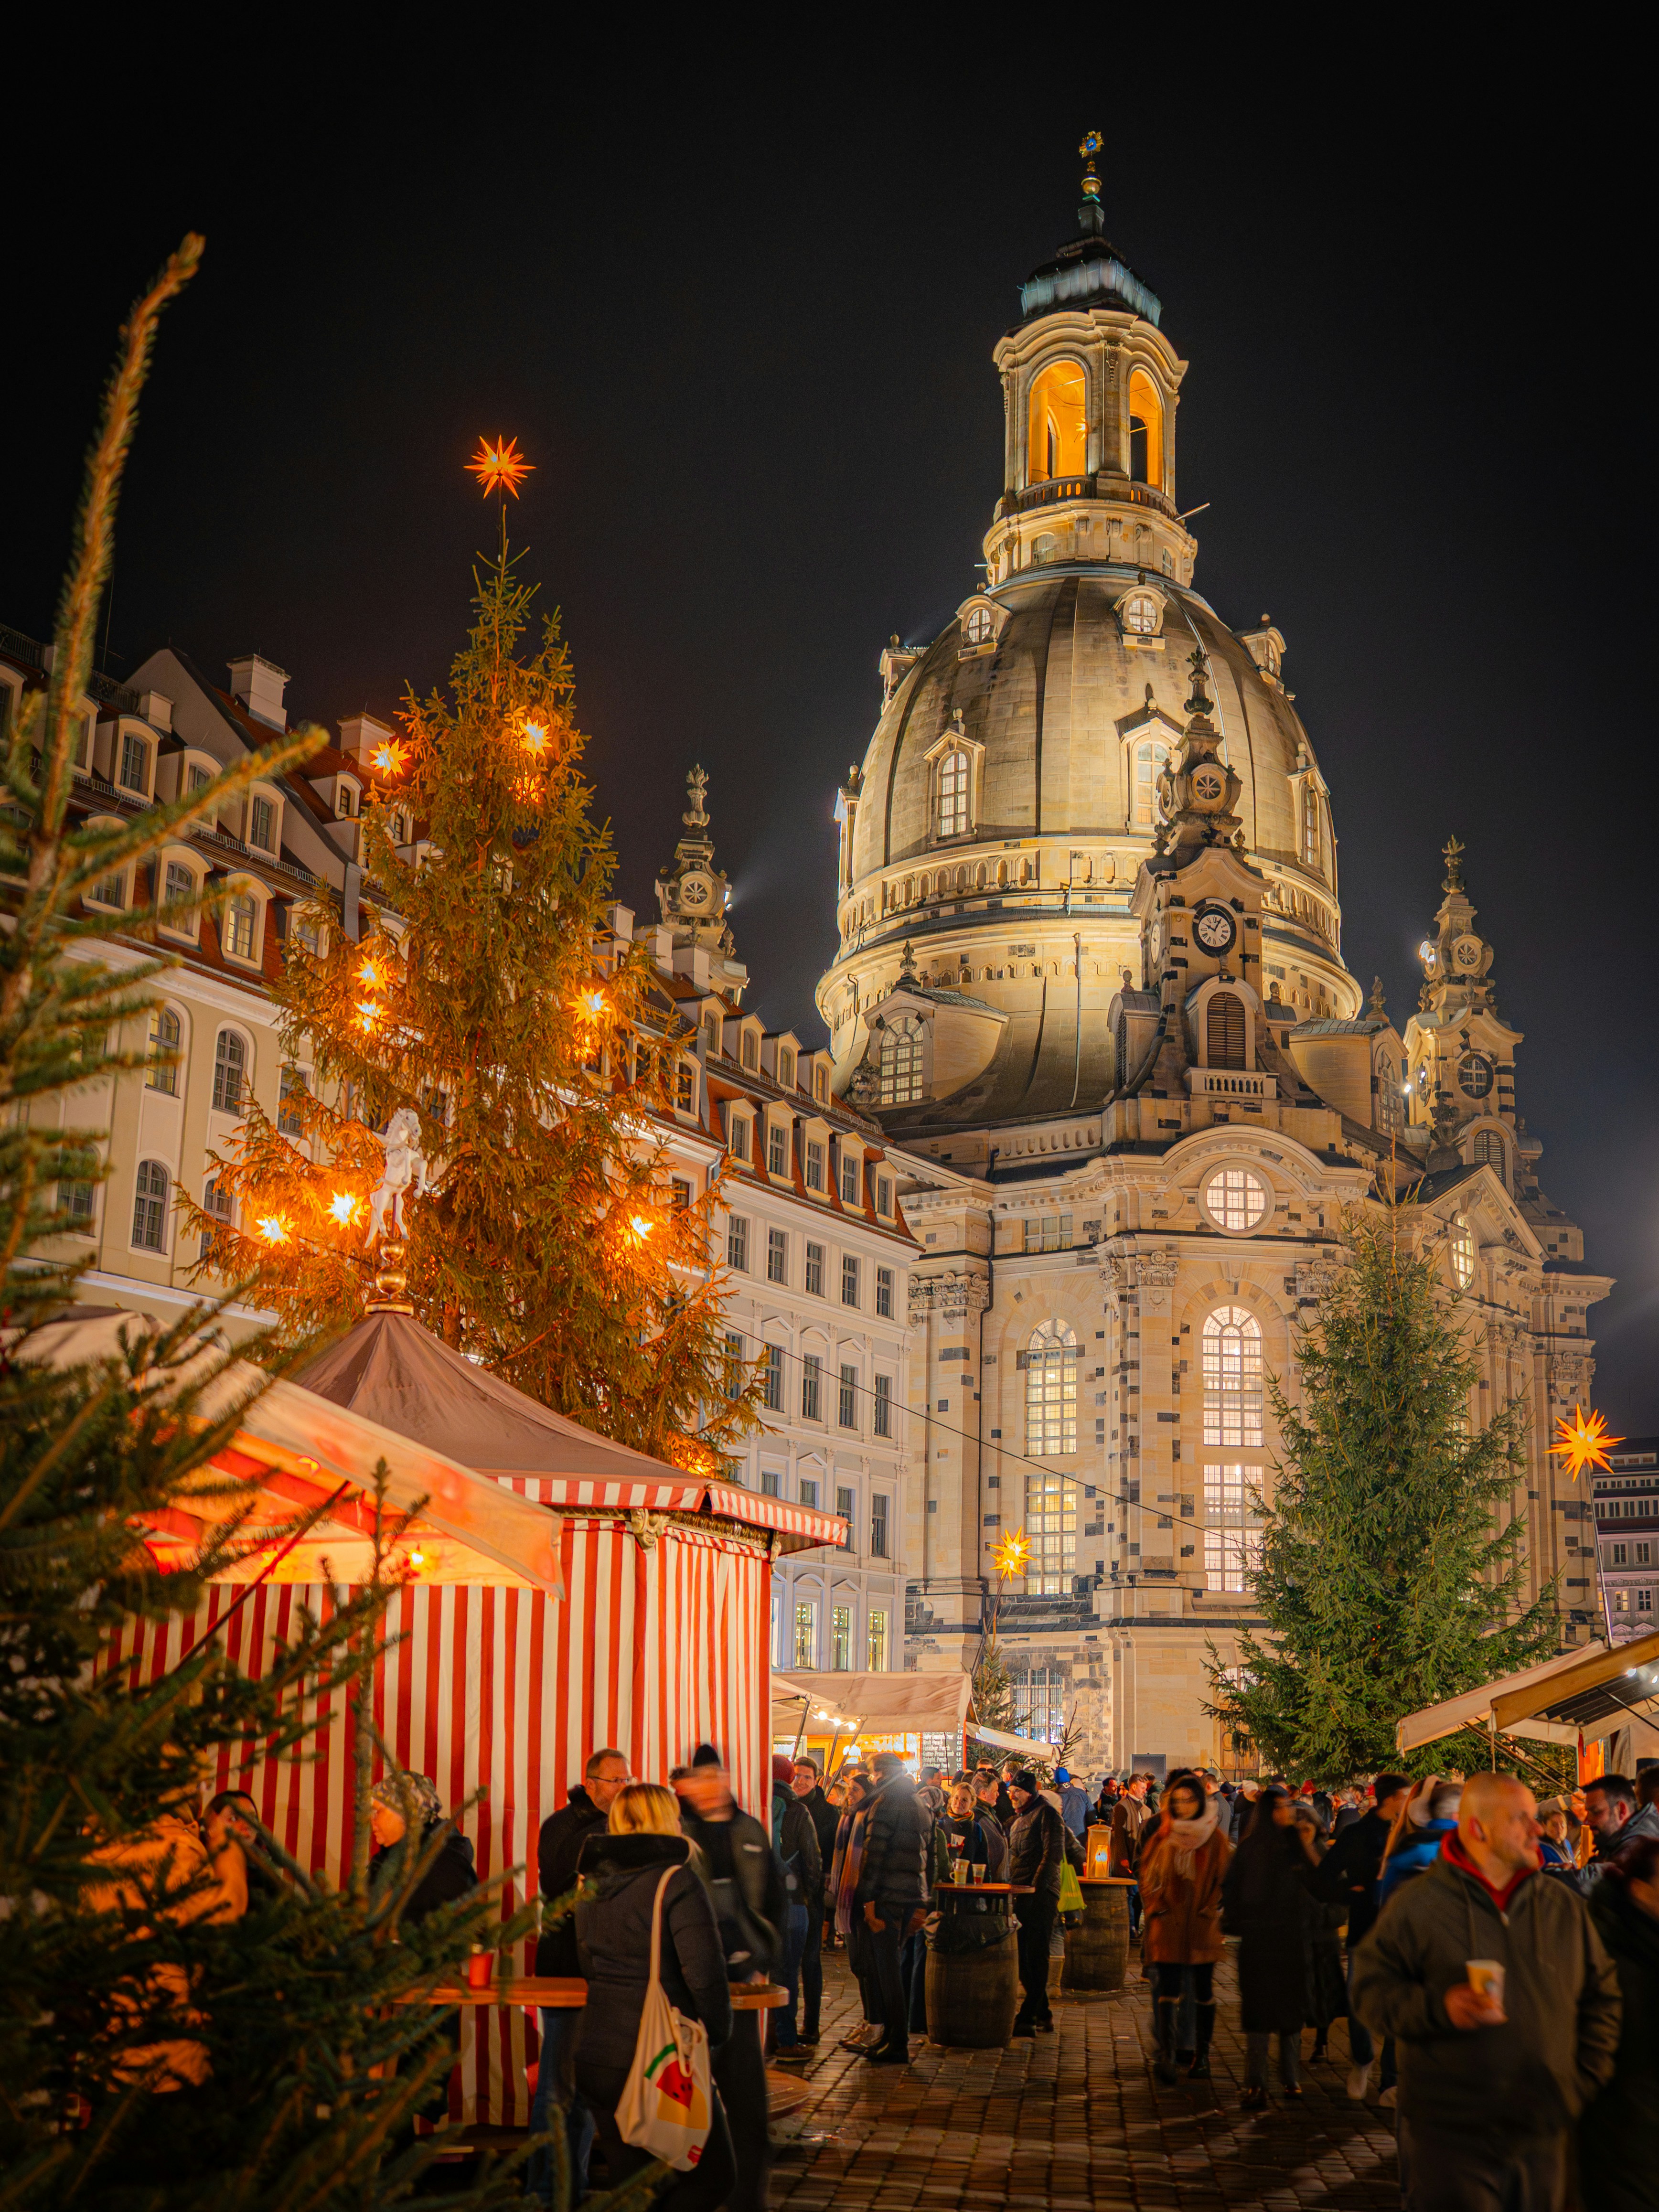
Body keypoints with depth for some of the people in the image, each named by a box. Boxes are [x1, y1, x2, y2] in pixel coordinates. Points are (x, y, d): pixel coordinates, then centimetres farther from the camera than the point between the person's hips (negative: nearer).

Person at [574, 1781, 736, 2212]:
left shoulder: (592, 1884, 9)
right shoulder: (676, 1881, -13)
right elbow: (705, 1973, -17)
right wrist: (715, 2036, -3)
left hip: (596, 2061, 7)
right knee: (714, 2176, 6)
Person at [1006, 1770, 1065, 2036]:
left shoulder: (1047, 1814, -6)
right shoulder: (1019, 1819, 21)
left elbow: (1053, 1855, -15)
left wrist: (1036, 1888, -19)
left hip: (1040, 1897, -9)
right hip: (1020, 1896, 9)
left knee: (1036, 1958, -7)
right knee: (1023, 1956, 9)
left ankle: (1026, 2018, -8)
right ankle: (1042, 2014, 17)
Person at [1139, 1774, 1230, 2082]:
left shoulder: (1215, 1839, 3)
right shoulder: (1161, 1837, 5)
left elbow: (1224, 1878, 4)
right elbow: (1148, 1878, 10)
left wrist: (1210, 1910, -5)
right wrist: (1155, 1909, -1)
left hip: (1203, 1928, 0)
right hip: (1167, 1928, 0)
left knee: (1203, 1992, 8)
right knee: (1167, 1991, -10)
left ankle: (1201, 2056, 18)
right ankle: (1166, 2055, -16)